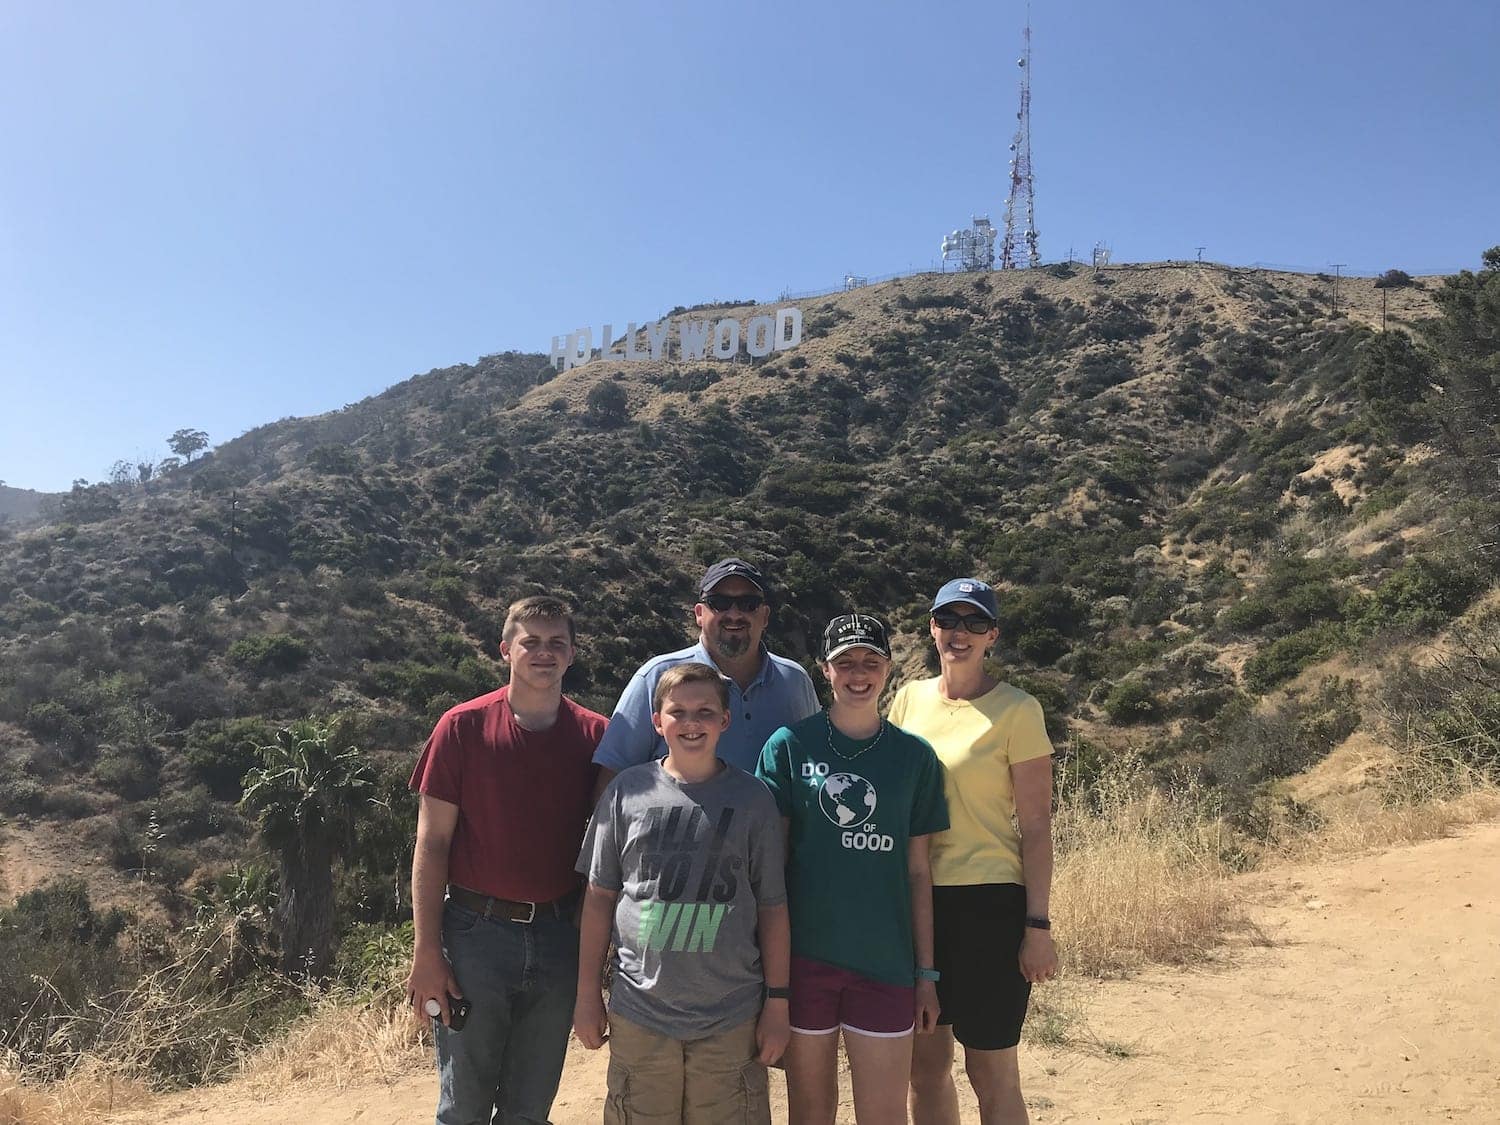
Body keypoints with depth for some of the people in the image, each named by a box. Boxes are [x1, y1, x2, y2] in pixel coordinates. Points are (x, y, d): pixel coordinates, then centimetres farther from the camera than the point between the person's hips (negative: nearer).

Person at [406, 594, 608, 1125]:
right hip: (477, 933, -2)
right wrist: (427, 952, -8)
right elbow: (432, 843, -4)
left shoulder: (595, 736, 1)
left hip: (558, 937, 2)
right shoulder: (464, 727, -5)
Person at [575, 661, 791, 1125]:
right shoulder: (627, 791, 0)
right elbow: (600, 896, 6)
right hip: (639, 1015, 1)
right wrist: (587, 994, 6)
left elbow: (772, 908, 2)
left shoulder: (752, 798, -2)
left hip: (731, 1019, -1)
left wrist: (777, 1003, 1)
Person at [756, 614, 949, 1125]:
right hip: (804, 955, -1)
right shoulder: (790, 746, -3)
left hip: (885, 961, 1)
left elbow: (917, 871, 5)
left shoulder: (915, 756, 3)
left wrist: (926, 972, 5)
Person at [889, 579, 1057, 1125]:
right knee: (925, 1067, 15)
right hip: (914, 900, 5)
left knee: (991, 1072, 6)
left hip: (989, 902, -5)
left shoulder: (1016, 710, -7)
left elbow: (1037, 825, -7)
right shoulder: (909, 698, 6)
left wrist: (1038, 925, -10)